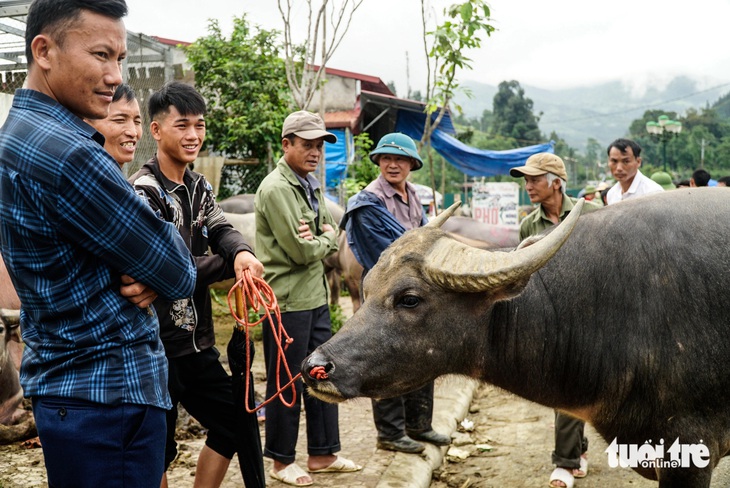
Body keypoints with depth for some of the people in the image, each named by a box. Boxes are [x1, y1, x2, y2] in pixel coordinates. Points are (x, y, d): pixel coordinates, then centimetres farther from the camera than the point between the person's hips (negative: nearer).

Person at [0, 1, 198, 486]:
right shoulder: (64, 153, -25)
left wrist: (144, 275, -10)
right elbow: (179, 275, -20)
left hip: (67, 383, 10)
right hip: (110, 396, -10)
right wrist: (156, 273, 1)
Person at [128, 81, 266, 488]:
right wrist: (231, 265, -14)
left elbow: (221, 229, -6)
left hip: (197, 340, 8)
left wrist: (242, 252, -29)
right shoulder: (143, 191, -16)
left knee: (234, 422, 16)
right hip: (157, 345, -8)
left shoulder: (199, 186, 10)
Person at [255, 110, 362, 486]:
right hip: (288, 300, -9)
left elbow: (331, 243, 10)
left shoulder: (311, 186, 13)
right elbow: (300, 250, -20)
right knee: (287, 384, 4)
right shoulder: (276, 188, -15)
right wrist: (325, 237, -1)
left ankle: (322, 454, 28)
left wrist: (318, 238, -12)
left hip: (316, 297, 9)